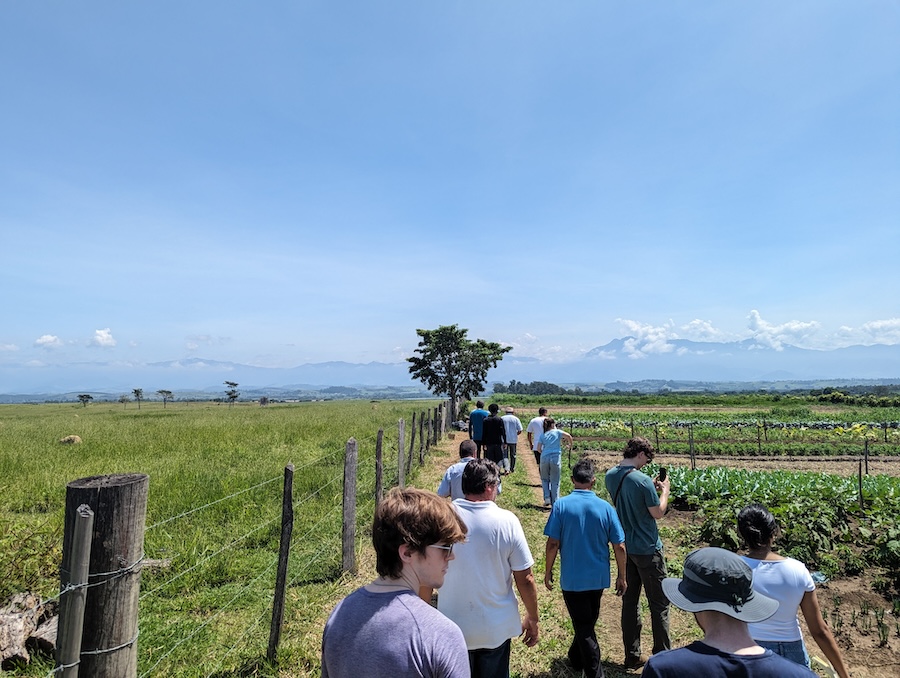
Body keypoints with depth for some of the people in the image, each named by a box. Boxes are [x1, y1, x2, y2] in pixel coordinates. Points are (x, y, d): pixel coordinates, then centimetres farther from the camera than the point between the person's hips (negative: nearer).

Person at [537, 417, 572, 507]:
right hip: (556, 458, -2)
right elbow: (568, 436, -9)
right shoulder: (557, 432, 6)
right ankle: (554, 504, 7)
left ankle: (547, 498, 6)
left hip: (544, 458, 2)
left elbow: (539, 449, 5)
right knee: (555, 482, 6)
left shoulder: (542, 435, 12)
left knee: (545, 479, 21)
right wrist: (570, 444, 9)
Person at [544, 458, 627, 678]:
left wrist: (548, 571, -1)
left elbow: (553, 543, -15)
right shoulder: (606, 508, -10)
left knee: (583, 627, 9)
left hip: (572, 578, -4)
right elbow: (619, 547, -6)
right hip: (598, 577, 4)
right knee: (588, 621, 25)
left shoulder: (561, 505, -16)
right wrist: (621, 576, 7)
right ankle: (576, 658, 45)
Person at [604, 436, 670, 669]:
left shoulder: (610, 476, -1)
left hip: (625, 548, 6)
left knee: (629, 602, 15)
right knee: (659, 605, 9)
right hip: (647, 550, -6)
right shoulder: (643, 480, -23)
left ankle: (632, 657, 23)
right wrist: (664, 490, 1)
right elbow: (658, 512, -13)